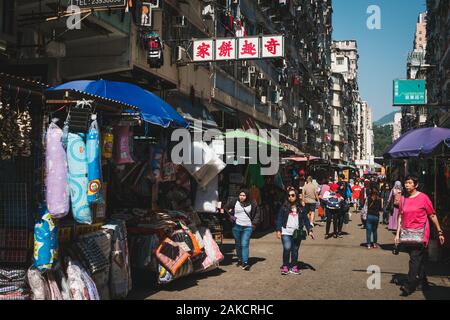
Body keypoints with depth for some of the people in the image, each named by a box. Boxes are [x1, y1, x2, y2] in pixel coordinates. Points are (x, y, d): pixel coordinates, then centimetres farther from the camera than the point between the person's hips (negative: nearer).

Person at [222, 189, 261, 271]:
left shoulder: (252, 204, 2)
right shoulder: (234, 201, 0)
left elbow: (257, 213, 14)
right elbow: (226, 208, 11)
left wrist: (254, 223, 7)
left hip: (247, 227, -2)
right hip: (236, 227, 2)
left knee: (245, 244, -12)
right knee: (238, 244, 12)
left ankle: (245, 263, -13)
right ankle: (239, 260, 27)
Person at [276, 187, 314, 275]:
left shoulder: (301, 208, 8)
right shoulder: (284, 207, 3)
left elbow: (306, 220, 11)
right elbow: (279, 219, 1)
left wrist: (309, 230, 2)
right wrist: (278, 230, -7)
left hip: (297, 233, 2)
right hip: (286, 232, -2)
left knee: (295, 250, 5)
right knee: (287, 248, -15)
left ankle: (294, 267, 19)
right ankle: (285, 266, 0)